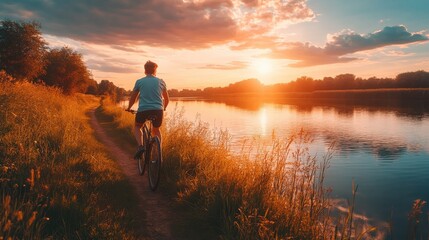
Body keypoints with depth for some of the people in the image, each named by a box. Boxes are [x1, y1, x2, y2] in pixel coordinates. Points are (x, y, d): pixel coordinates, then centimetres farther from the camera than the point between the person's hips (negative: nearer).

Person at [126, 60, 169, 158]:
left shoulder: (139, 82, 8)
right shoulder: (161, 82, 12)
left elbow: (133, 97, 15)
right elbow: (166, 99, 20)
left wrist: (129, 108, 33)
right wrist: (163, 108, 39)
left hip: (143, 110, -1)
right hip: (158, 110, 2)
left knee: (137, 127, 24)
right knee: (156, 130, 26)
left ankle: (140, 146, 0)